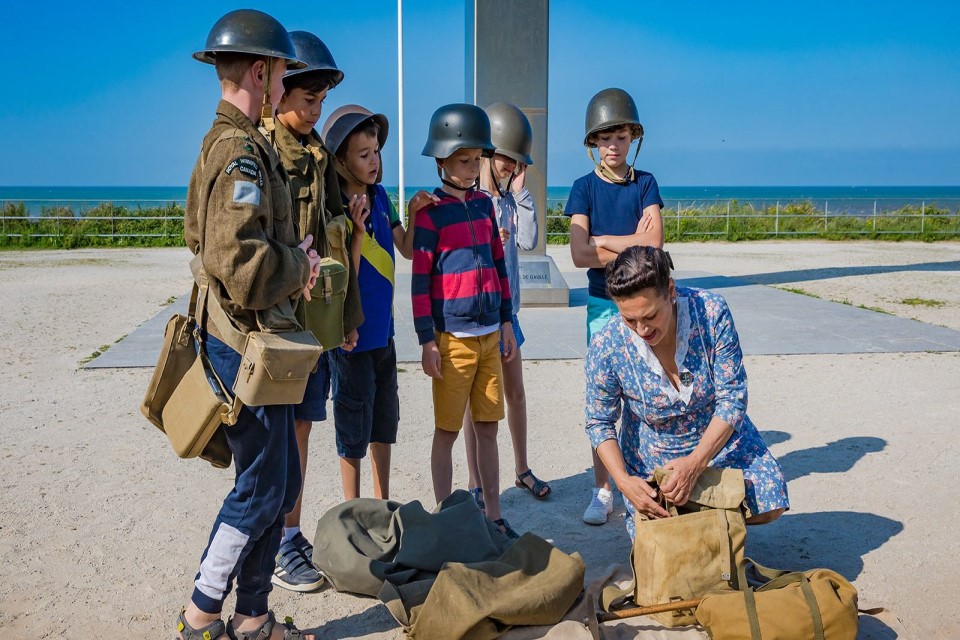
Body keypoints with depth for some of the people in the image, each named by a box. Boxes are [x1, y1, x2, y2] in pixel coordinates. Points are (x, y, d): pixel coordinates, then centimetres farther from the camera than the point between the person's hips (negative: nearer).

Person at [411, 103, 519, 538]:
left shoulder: (484, 204, 11)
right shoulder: (431, 213, -7)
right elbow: (419, 280, -8)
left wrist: (506, 321, 15)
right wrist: (427, 340, -11)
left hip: (489, 334, 6)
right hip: (452, 336, -6)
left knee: (488, 427, 11)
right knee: (447, 431, 3)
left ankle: (493, 517, 21)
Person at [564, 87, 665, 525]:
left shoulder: (646, 184, 4)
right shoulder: (585, 188, 0)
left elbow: (653, 244, -10)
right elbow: (579, 255, -12)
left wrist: (603, 240, -10)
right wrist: (633, 244, -10)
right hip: (602, 304, -1)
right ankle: (602, 491, 13)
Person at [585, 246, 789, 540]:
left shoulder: (711, 311, -27)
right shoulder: (606, 347, -26)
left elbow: (732, 398, -22)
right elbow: (599, 423, -12)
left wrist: (695, 463, -32)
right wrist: (623, 481, -27)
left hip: (719, 438, 1)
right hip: (652, 456, 0)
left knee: (769, 507, -14)